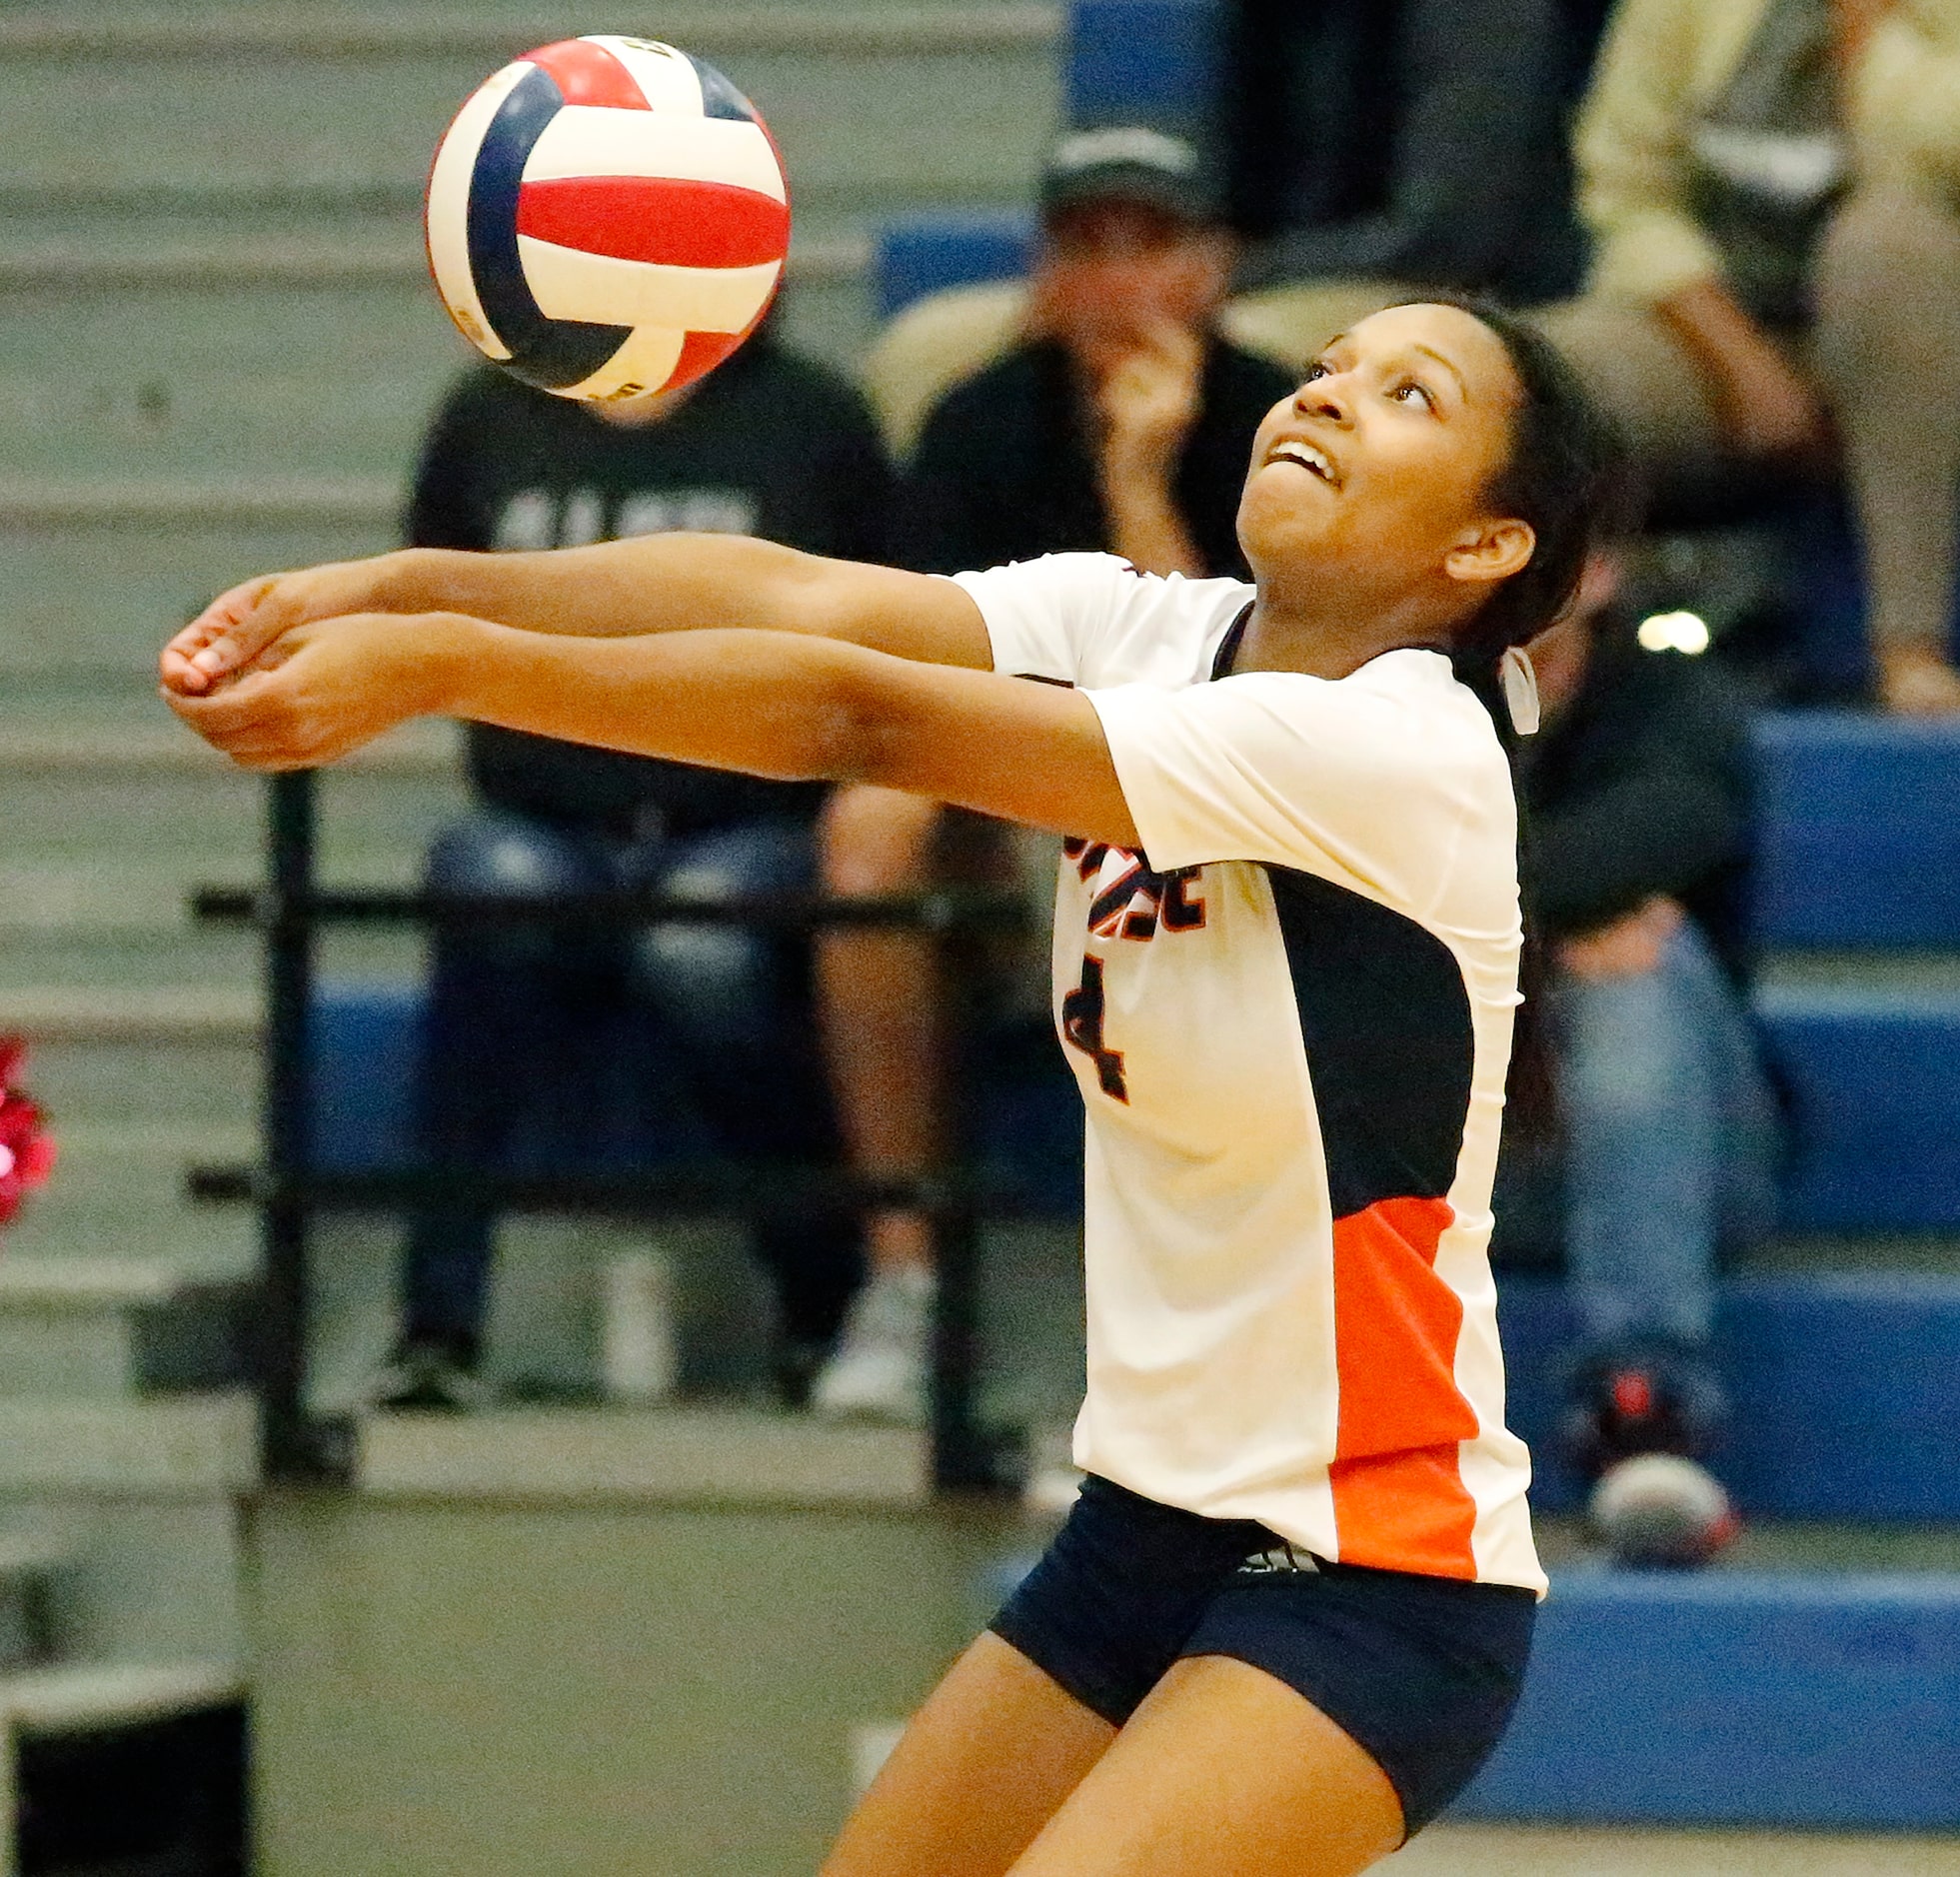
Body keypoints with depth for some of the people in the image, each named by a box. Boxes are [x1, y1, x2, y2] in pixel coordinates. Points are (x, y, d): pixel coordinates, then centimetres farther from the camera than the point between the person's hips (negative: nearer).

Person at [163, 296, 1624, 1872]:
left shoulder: (1400, 750, -20)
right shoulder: (1148, 630, 2)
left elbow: (866, 722, -26)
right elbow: (793, 598, -14)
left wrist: (442, 668, -31)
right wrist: (394, 587, -29)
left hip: (1376, 1579, -8)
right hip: (1150, 1530, 8)